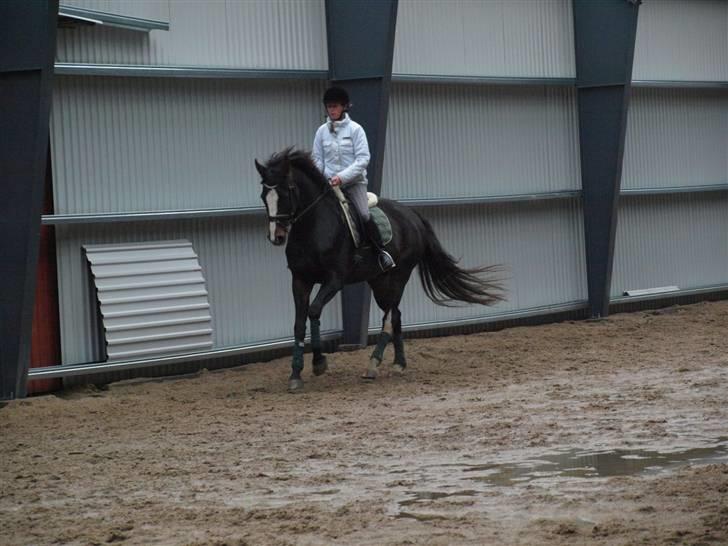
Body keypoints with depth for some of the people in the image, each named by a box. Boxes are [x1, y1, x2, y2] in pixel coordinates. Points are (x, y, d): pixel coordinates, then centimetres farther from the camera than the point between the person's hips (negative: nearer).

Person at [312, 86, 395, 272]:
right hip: (329, 183, 4)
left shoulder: (355, 129, -2)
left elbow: (363, 159, -8)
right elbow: (317, 159, 11)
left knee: (364, 216, -23)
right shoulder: (322, 131, 7)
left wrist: (342, 176, -18)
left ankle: (382, 251, -9)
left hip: (354, 181, -3)